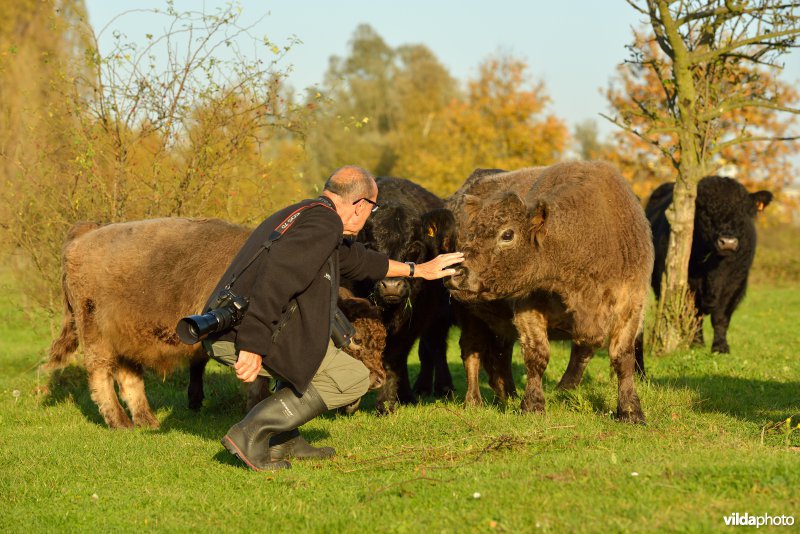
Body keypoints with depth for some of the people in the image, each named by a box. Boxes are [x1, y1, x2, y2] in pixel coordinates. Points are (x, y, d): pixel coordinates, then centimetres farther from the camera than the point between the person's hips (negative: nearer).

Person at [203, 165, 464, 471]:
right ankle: (251, 433, -8)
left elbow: (355, 259, 43)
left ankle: (282, 441, 21)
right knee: (352, 380, 0)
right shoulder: (324, 222, -6)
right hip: (246, 336, -10)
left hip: (221, 331, 10)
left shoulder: (298, 215, 27)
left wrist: (415, 270, 52)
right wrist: (253, 344, -28)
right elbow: (278, 275, -22)